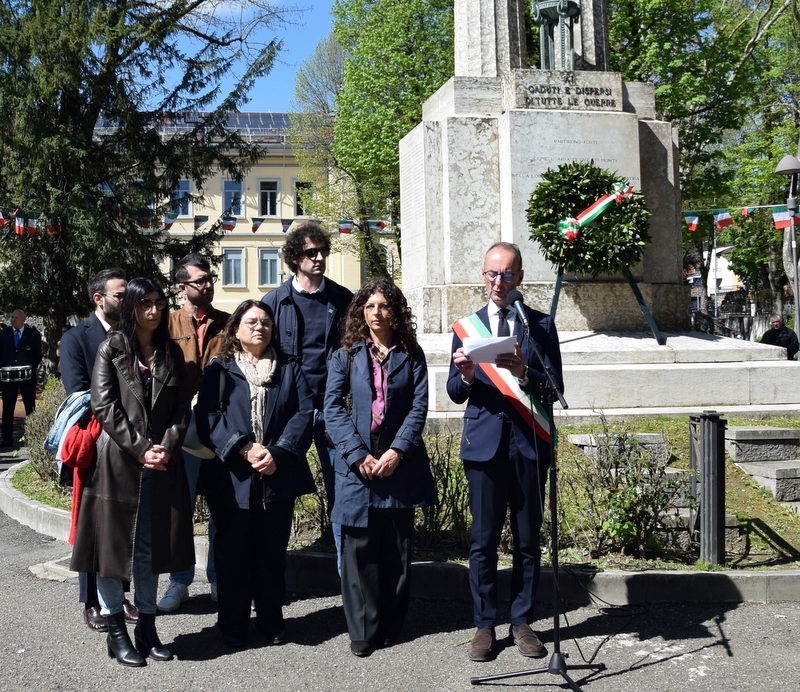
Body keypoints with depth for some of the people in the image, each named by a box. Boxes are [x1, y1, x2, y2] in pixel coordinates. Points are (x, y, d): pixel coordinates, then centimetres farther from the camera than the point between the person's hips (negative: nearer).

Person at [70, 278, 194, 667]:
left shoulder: (170, 353, 13)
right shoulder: (112, 349, 0)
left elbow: (181, 408, 8)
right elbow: (103, 405, -8)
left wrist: (167, 447, -8)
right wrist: (139, 449, -14)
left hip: (161, 462, 4)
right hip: (117, 460, -4)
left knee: (151, 544, 8)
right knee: (114, 542, 2)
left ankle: (147, 628, 18)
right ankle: (116, 632, 12)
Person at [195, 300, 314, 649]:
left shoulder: (290, 369, 11)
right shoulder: (218, 370, 5)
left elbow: (303, 414, 0)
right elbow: (208, 418, -6)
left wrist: (279, 453, -14)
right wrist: (244, 449, -19)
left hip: (278, 477, 2)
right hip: (231, 478, -2)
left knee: (273, 551, 9)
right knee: (233, 552, 4)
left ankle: (271, 621, 23)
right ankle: (232, 626, 17)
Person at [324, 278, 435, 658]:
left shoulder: (411, 355, 8)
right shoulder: (346, 355, 6)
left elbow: (419, 406, 0)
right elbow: (333, 407, -2)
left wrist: (397, 451, -13)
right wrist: (358, 455, -13)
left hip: (400, 463, 1)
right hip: (357, 465, -1)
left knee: (397, 548, 6)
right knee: (359, 547, 0)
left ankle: (391, 627, 17)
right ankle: (363, 631, 8)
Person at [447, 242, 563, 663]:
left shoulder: (540, 325, 6)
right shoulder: (467, 327, 9)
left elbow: (555, 387, -1)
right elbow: (454, 393, 6)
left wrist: (523, 372, -20)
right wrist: (465, 375, -16)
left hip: (529, 443, 0)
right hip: (484, 442, 0)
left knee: (527, 539, 6)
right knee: (483, 540, 3)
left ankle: (522, 622, 18)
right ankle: (484, 625, 13)